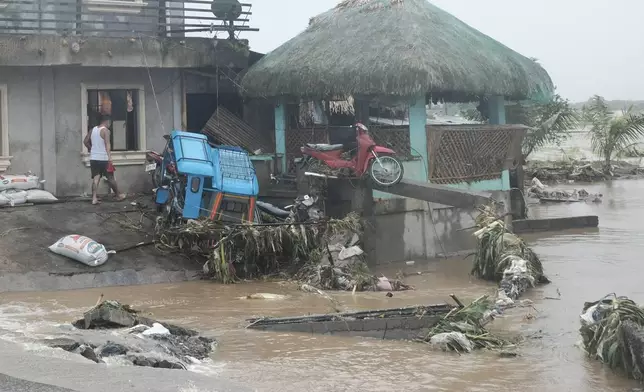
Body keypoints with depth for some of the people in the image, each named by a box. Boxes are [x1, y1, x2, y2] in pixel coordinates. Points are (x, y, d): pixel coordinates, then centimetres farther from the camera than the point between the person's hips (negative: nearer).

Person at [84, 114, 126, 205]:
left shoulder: (93, 130, 10)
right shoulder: (105, 130, -10)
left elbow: (85, 141, 15)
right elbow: (107, 144, -20)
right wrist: (109, 157, -26)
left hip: (93, 158, 6)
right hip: (103, 158, -6)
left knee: (96, 178, 4)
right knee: (110, 178, 6)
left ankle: (94, 198, -5)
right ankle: (118, 196, 19)